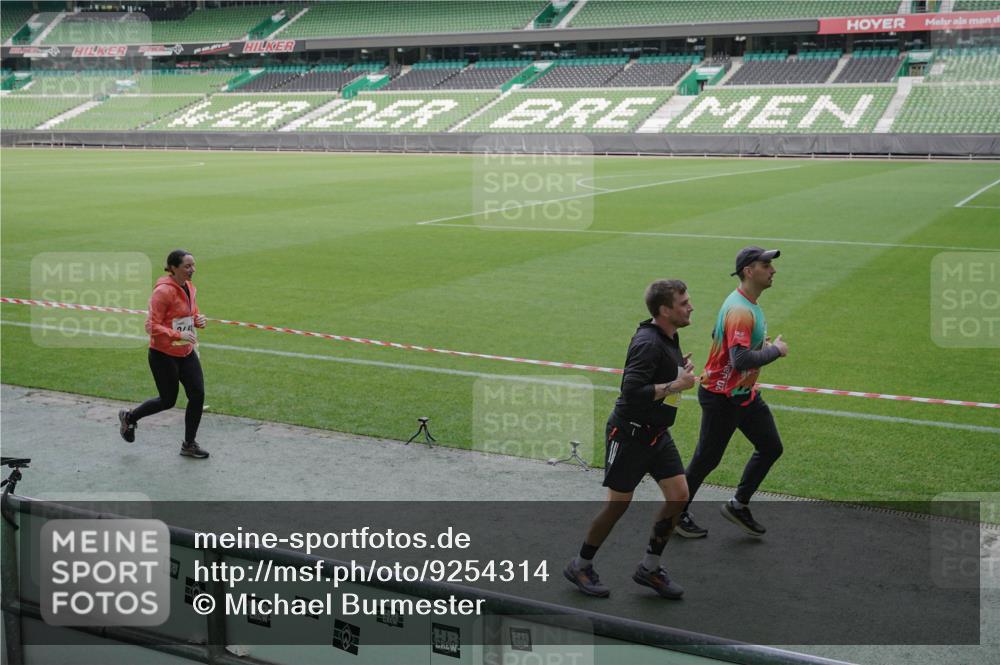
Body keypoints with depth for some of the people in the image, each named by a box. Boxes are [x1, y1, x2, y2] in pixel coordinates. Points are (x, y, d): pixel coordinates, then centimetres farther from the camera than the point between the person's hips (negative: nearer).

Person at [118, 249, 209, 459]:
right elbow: (152, 326, -21)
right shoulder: (163, 291, -20)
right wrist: (179, 335, -30)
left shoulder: (190, 288, 4)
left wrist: (199, 320, -4)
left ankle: (189, 444, 15)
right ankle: (129, 417, 32)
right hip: (163, 354, -7)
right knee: (168, 400, 4)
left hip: (186, 353, 7)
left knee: (197, 395, 0)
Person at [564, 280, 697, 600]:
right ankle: (581, 566, 21)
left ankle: (650, 567, 17)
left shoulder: (669, 338, 8)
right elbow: (633, 391, -31)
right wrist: (676, 385, -23)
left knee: (679, 495, 3)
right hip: (629, 434, -9)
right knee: (618, 504, 1)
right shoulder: (648, 343, -23)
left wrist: (680, 369, 5)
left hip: (657, 433, 9)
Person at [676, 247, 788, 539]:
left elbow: (719, 335, 20)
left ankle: (738, 506, 24)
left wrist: (761, 344, 8)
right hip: (722, 398, -10)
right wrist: (775, 350, -21)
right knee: (708, 458, 4)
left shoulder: (747, 304, 7)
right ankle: (677, 513, 22)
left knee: (771, 448, 11)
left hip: (745, 394, 10)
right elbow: (741, 360, -35)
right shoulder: (740, 310, -26)